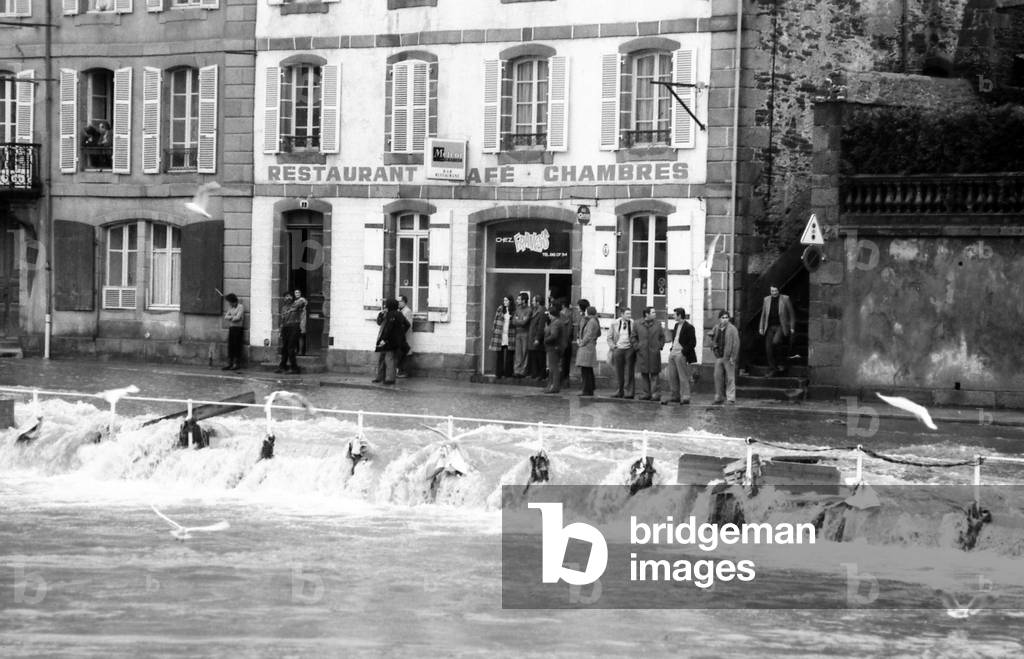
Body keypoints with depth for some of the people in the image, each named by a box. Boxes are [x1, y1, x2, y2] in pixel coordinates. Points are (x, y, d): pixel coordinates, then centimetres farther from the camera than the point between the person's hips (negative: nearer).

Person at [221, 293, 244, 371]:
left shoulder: (240, 307, -6)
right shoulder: (230, 307, 16)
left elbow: (237, 318, -15)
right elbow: (226, 317, 9)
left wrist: (229, 317, -2)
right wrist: (232, 317, -9)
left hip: (238, 328, -7)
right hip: (231, 328, 7)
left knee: (236, 346, -7)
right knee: (230, 346, 3)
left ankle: (237, 364, -4)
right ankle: (230, 364, 5)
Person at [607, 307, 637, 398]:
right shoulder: (615, 324, 6)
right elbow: (609, 337, 14)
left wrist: (635, 346, -5)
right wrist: (612, 346, 1)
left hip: (629, 349, -2)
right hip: (618, 349, 2)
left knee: (629, 373, -2)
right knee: (618, 373, 5)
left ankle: (628, 393, 0)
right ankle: (619, 392, 10)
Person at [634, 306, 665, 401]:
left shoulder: (658, 324, 7)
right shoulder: (637, 324, 4)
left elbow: (662, 336, 13)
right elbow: (634, 337, 11)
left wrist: (660, 346, 1)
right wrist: (637, 347, 0)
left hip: (654, 353, 0)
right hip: (642, 353, 0)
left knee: (655, 374, -1)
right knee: (644, 374, 4)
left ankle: (656, 394, 1)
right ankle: (645, 394, 9)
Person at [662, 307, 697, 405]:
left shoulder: (689, 327, -11)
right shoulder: (676, 326, 15)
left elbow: (692, 343, -13)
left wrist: (683, 352, -16)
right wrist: (671, 348, 11)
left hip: (681, 355, -9)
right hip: (673, 353, 9)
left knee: (683, 377, -4)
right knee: (672, 376, 10)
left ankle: (685, 398, 0)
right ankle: (675, 396, 19)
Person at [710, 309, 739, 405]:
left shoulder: (732, 329, -6)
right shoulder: (716, 328, 11)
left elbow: (736, 344, -10)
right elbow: (713, 340, 27)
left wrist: (732, 357, -15)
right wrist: (713, 347, 9)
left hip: (728, 357, -6)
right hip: (718, 357, 6)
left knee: (730, 378, -2)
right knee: (718, 377, 7)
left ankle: (731, 398, 1)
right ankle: (719, 398, 15)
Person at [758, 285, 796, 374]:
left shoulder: (785, 299, -1)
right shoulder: (767, 299, 9)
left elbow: (791, 314, 3)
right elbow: (763, 315, 15)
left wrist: (792, 327, -2)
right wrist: (761, 327, 10)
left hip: (781, 326, -4)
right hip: (770, 327, 4)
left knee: (775, 342, -27)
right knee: (768, 348, -5)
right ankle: (773, 369, 3)